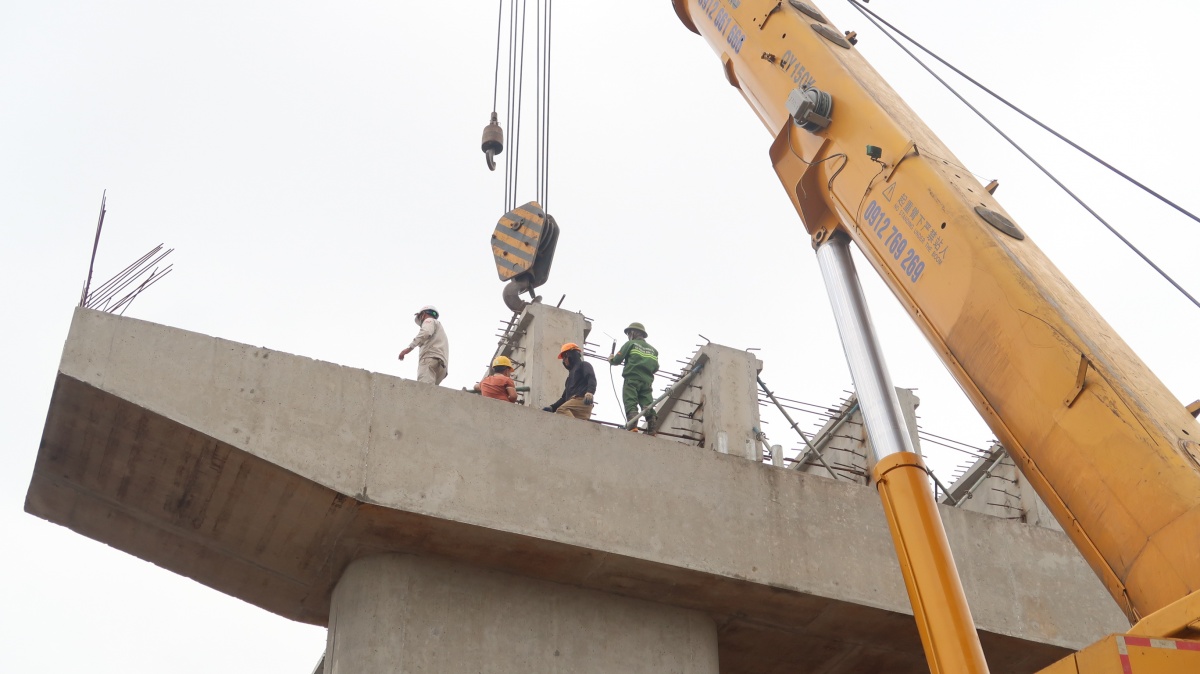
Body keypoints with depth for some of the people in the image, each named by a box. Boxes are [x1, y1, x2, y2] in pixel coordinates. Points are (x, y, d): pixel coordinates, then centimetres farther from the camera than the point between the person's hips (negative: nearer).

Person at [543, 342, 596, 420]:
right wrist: (552, 407, 19)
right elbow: (565, 397, 35)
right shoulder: (571, 375, 40)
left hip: (581, 400, -8)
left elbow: (592, 379, -6)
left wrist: (589, 392, -27)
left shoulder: (583, 365, 15)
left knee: (561, 410, -30)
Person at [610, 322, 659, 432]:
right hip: (647, 380, 4)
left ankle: (633, 427, -31)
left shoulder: (631, 344, 9)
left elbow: (617, 360, 3)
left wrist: (611, 359, 24)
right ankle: (651, 430, -15)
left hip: (632, 379, -4)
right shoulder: (653, 349, 23)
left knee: (630, 404, -13)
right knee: (647, 405, -2)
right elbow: (656, 367, 14)